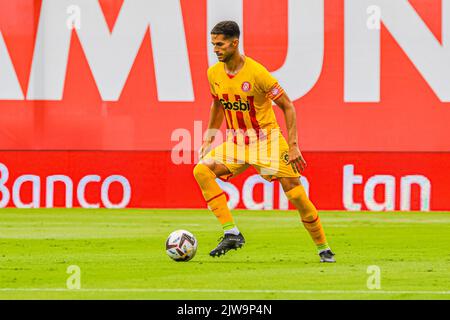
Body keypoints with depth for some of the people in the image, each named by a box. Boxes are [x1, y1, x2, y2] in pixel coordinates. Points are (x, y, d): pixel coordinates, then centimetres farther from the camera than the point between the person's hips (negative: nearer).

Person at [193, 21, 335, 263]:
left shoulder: (256, 73, -19)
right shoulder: (214, 73, -2)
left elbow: (287, 106, -11)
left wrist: (293, 145, -16)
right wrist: (210, 135, 15)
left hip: (267, 139, -5)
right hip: (236, 141, 5)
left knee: (296, 195, -7)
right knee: (201, 170, -19)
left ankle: (323, 249, 13)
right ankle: (231, 234, -21)